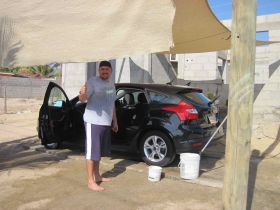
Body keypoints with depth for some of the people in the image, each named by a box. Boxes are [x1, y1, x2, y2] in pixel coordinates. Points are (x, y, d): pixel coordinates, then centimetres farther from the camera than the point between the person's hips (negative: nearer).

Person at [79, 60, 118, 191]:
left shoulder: (111, 84, 13)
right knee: (92, 151, -4)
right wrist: (82, 94, -42)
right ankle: (91, 181, 3)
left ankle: (97, 175, 30)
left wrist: (115, 121, 20)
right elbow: (82, 100, -19)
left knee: (100, 150, 17)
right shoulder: (92, 81, -11)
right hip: (93, 122, -8)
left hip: (106, 122, 8)